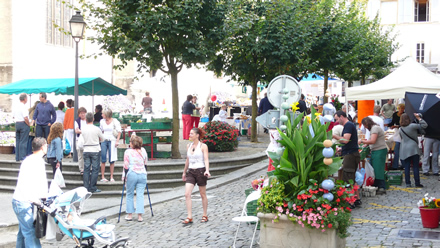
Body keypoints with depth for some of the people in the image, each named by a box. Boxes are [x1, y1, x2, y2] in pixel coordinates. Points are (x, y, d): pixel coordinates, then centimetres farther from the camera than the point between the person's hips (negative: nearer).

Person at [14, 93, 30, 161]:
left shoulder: (16, 107, 9)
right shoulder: (23, 107, -16)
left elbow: (14, 117, 17)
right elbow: (26, 118, -21)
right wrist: (29, 125, -8)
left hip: (17, 124, 8)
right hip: (23, 124, -8)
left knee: (17, 141, 11)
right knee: (23, 141, -5)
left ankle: (17, 157, 15)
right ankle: (22, 157, -5)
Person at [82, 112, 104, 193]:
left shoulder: (83, 129, -2)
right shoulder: (97, 129, -11)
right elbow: (102, 139, 2)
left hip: (86, 151, 3)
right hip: (95, 150, -3)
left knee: (86, 169, 8)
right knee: (95, 169, 2)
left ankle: (86, 187, 8)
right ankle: (92, 188, 1)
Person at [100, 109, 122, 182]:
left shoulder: (115, 121, -3)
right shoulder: (102, 121, 10)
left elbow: (119, 131, -3)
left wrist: (117, 141, -13)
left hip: (112, 141, -3)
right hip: (104, 141, 3)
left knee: (111, 160, -2)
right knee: (103, 159, -2)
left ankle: (111, 177, 5)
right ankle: (102, 177, 3)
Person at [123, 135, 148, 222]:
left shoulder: (128, 152, -5)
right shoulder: (143, 151, 6)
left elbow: (126, 166, -6)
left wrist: (124, 175, 5)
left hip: (132, 175, -3)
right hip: (142, 174, 3)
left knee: (129, 194, 11)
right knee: (140, 195, 3)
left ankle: (129, 214, 16)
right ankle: (140, 215, -1)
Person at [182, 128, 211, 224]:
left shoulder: (203, 146, -4)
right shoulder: (188, 146, 11)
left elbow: (206, 159, -13)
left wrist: (207, 170, -28)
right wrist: (184, 172, 26)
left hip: (200, 171, -4)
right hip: (190, 172, 4)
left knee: (203, 194, 8)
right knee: (187, 194, -11)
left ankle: (205, 215, 23)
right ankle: (189, 217, -10)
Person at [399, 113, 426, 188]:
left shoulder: (400, 129, 4)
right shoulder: (412, 126, -9)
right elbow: (424, 125, -8)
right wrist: (419, 118, -2)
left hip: (404, 150, 3)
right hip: (413, 149, -3)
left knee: (406, 167, 5)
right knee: (415, 167, 2)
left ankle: (408, 183, 5)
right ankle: (417, 183, 4)